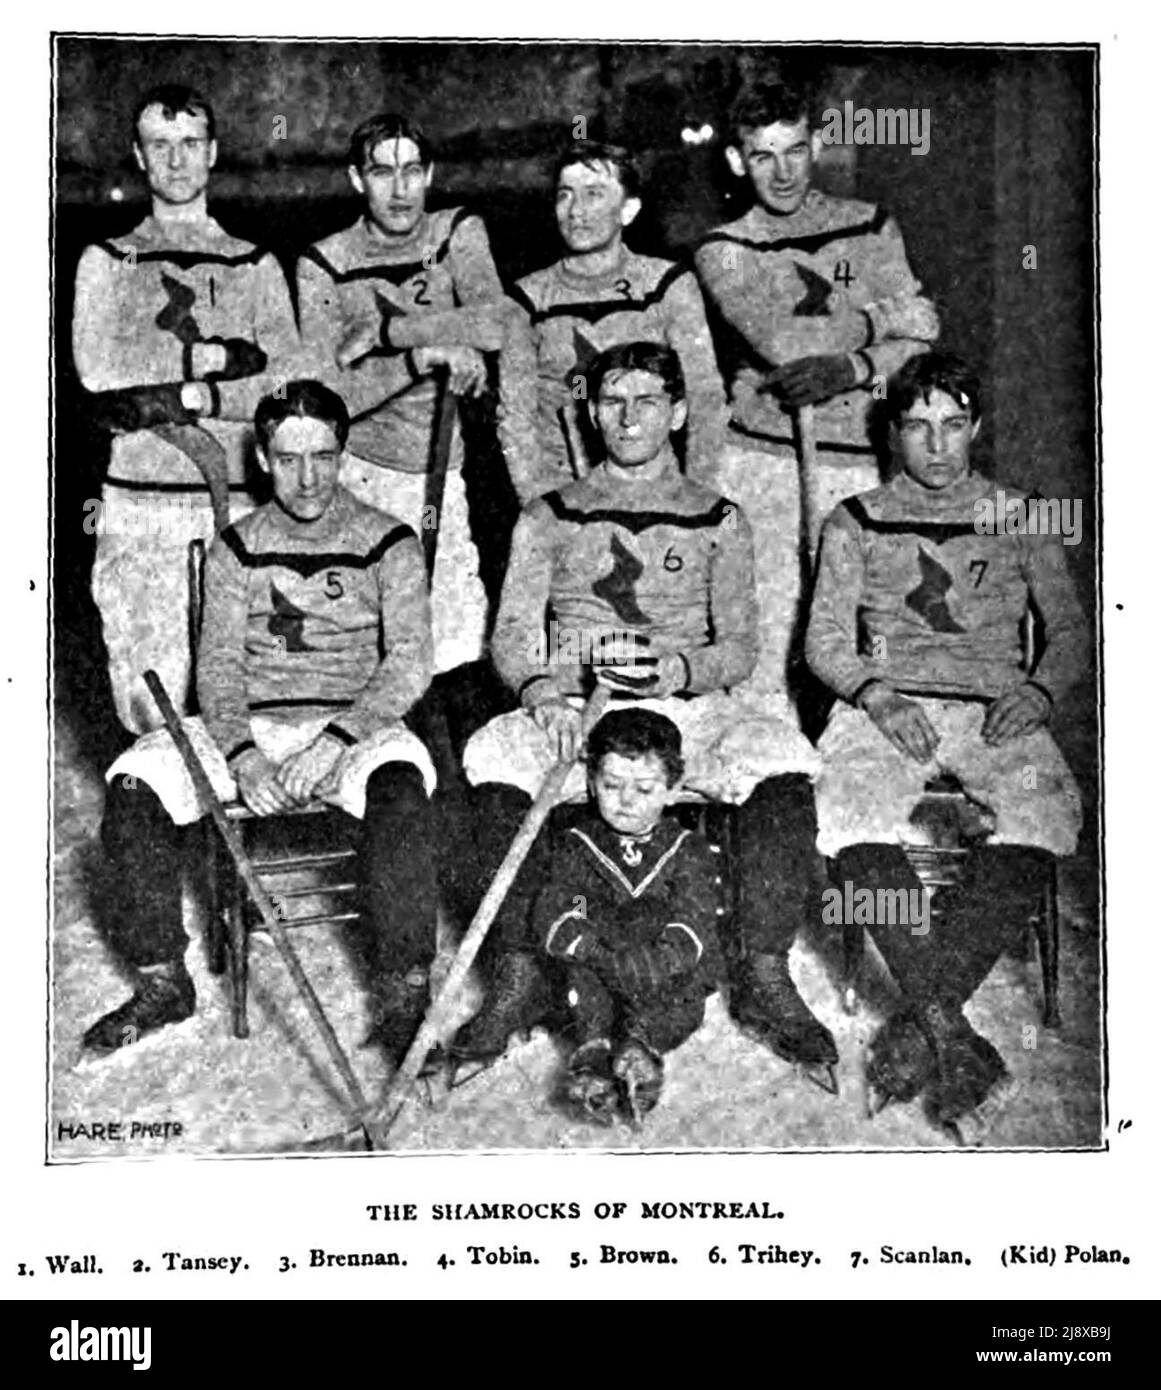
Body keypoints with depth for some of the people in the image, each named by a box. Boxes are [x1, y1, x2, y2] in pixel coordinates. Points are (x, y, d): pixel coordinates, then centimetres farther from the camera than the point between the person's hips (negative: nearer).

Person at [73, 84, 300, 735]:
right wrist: (218, 353, -6)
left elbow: (287, 384, 3)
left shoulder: (256, 266, 16)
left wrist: (190, 398, -10)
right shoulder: (106, 262, 14)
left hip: (238, 495, 1)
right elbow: (97, 366, -4)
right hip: (139, 496, -1)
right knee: (150, 703, -5)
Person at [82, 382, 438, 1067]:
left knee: (400, 778, -37)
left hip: (356, 726, -3)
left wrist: (334, 740, -19)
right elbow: (219, 664, 3)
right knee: (134, 781, -21)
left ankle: (404, 996, -30)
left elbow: (409, 662, -5)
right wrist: (241, 753, -17)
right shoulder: (237, 549, 10)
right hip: (251, 726, 3)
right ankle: (162, 980, -7)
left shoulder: (387, 542, 3)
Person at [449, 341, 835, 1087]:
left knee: (782, 760, -32)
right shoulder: (550, 517, 18)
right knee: (494, 758, -33)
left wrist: (682, 669, -15)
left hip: (690, 701, 0)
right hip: (572, 705, 0)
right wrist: (542, 687, -16)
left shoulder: (719, 520, 17)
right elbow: (512, 633, 8)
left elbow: (740, 646, 8)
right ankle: (518, 976, -27)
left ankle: (764, 974, -26)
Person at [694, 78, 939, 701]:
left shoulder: (871, 228, 13)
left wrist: (851, 367, -12)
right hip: (760, 460, -1)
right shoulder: (722, 251, 8)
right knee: (756, 636, -6)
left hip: (860, 467, 1)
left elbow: (923, 345, 5)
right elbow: (786, 345, -9)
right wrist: (874, 317, 1)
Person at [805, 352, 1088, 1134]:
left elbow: (1071, 629, 16)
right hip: (886, 702, 0)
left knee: (1043, 813, -34)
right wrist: (875, 695, -10)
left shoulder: (1020, 519, 21)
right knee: (851, 809, -35)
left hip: (994, 707, 0)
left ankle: (923, 1016, -33)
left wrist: (1039, 689, -6)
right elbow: (825, 640, 11)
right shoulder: (856, 522, 19)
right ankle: (949, 1029, -32)